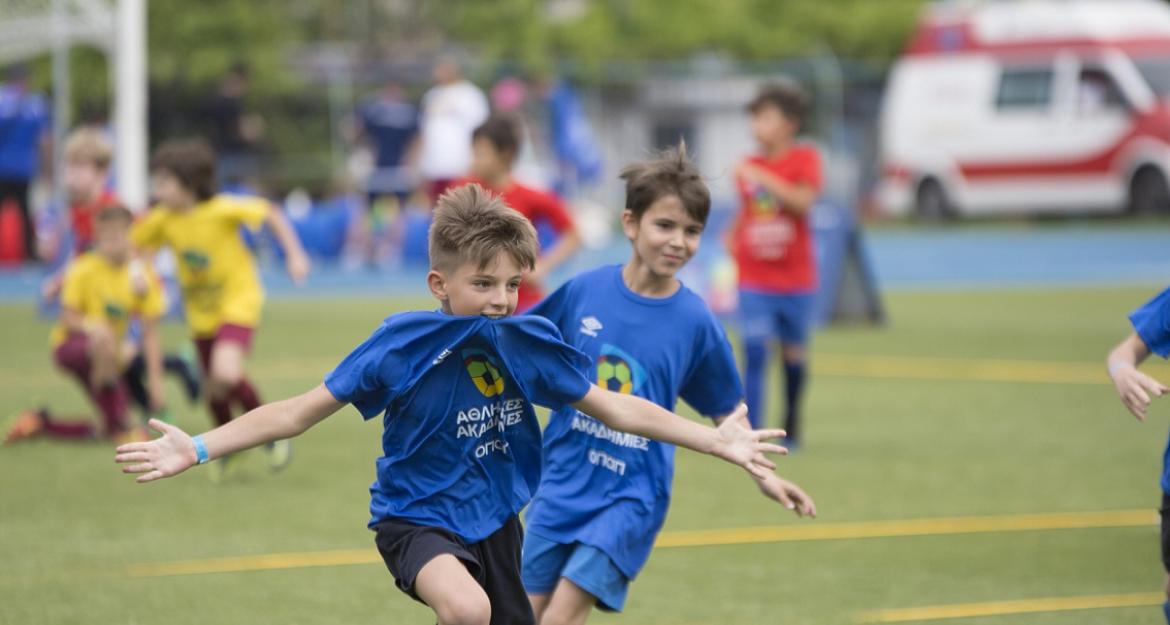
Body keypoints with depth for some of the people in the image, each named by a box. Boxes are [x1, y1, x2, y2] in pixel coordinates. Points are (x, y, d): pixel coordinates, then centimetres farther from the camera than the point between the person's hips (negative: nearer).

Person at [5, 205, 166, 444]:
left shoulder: (144, 278, -9)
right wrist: (92, 326, -36)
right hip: (69, 344, -4)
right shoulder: (84, 270, -15)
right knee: (103, 345, -41)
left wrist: (155, 380, -15)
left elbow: (150, 335, -8)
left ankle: (41, 423, 14)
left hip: (108, 354, 4)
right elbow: (68, 318, -14)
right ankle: (118, 423, -28)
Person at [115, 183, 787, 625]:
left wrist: (718, 440, 0)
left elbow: (617, 408, 2)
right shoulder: (402, 347, -18)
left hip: (494, 523, 5)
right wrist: (197, 449, -23)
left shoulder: (530, 343, -9)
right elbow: (299, 413, -15)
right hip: (415, 518, -5)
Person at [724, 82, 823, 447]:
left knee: (794, 353, 10)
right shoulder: (750, 166, 6)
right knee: (755, 350, -12)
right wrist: (733, 236, 6)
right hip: (754, 278, 1)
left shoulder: (804, 158, -5)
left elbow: (802, 201, -21)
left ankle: (791, 427, 31)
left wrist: (763, 179, -26)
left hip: (795, 279, -1)